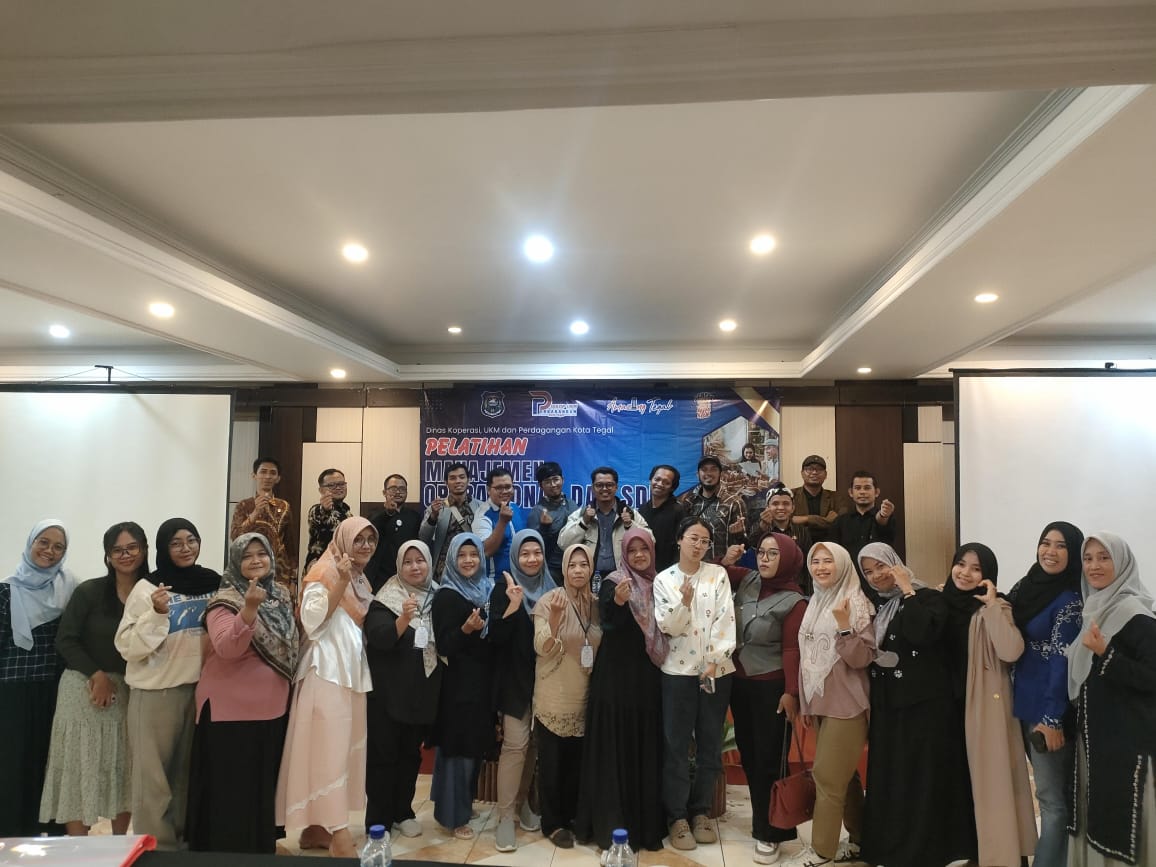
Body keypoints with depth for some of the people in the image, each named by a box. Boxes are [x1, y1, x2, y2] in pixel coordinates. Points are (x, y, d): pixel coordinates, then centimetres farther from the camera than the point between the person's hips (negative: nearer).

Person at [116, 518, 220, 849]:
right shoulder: (147, 588, -9)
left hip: (202, 688, 4)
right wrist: (156, 614, -25)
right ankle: (155, 845, 16)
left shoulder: (213, 583, 4)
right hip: (156, 691, -4)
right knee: (154, 773, 2)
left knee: (190, 769, 15)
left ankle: (186, 837, 29)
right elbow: (128, 646, -14)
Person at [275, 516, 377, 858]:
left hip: (353, 672, 9)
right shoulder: (324, 573, -9)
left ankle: (317, 826, 21)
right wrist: (340, 583, -26)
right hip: (328, 671, -9)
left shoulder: (362, 580, 15)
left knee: (345, 746, 11)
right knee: (329, 747, -8)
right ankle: (337, 831, -5)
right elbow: (312, 621, -22)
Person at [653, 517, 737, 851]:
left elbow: (725, 619, -5)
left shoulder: (718, 574, 2)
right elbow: (668, 627, -7)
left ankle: (700, 810, 25)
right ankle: (677, 816, 15)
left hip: (716, 670, 1)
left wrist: (714, 662, -12)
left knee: (710, 743, 10)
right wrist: (684, 603, -24)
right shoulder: (663, 579, 0)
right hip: (679, 670, -1)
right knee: (676, 744, 3)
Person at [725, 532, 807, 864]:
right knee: (748, 752, 15)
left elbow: (791, 650, -14)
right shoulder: (748, 581, 3)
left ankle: (768, 832, 13)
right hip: (738, 682, 6)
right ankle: (762, 816, 32)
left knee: (767, 758, 1)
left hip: (770, 687, -6)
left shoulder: (794, 602, -12)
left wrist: (791, 692, -18)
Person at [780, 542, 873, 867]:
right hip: (821, 703, 7)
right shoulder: (814, 603, 11)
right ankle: (860, 839, 27)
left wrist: (844, 625, -30)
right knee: (844, 776, 14)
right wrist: (805, 703, 17)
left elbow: (862, 658, -17)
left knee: (827, 775, -3)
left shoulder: (856, 603, -11)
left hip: (846, 704, -7)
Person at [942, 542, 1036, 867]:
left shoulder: (994, 608, -12)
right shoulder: (944, 602, 3)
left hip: (987, 704, -6)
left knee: (993, 782, 2)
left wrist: (992, 605, -25)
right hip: (953, 702, 6)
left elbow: (1011, 651, -30)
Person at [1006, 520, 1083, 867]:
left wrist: (1052, 717, -19)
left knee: (1052, 798, 3)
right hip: (1025, 704, 7)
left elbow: (1062, 660, -18)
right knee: (1048, 792, 17)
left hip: (1048, 710, -7)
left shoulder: (1070, 599, -14)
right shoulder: (1027, 586, 8)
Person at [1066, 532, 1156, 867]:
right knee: (1094, 816, 16)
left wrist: (1105, 654, -27)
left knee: (1119, 820, -1)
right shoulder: (1093, 609, 9)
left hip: (1127, 737, -8)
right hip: (1092, 732, 8)